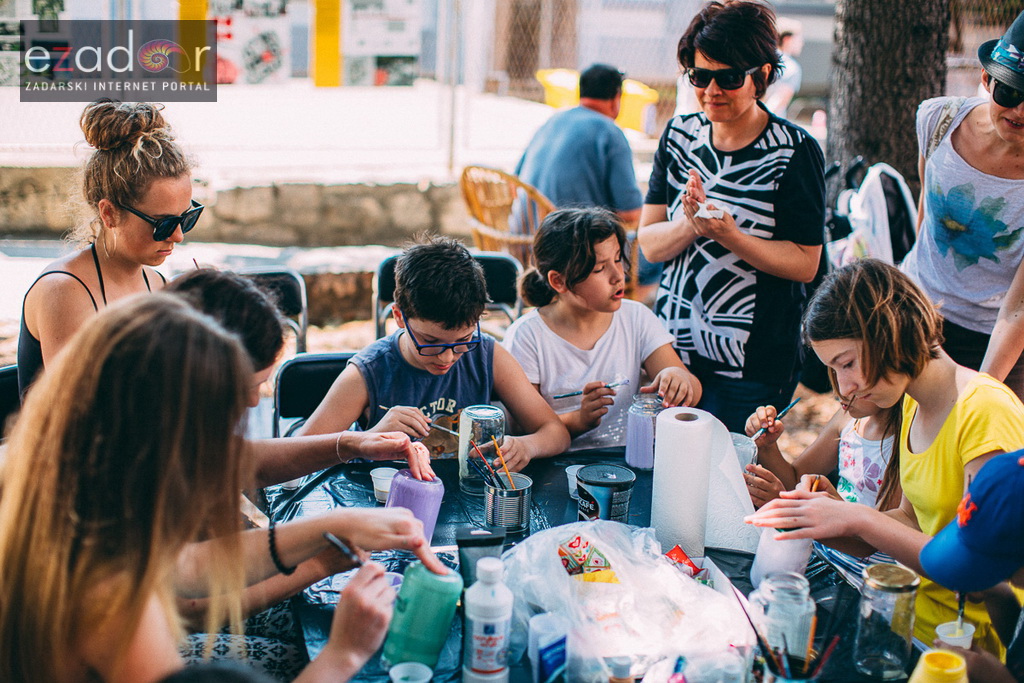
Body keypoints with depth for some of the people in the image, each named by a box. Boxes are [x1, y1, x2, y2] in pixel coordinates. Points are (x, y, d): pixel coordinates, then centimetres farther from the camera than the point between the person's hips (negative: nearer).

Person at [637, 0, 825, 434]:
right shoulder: (679, 135, 5)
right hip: (672, 345, 5)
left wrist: (728, 235, -25)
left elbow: (805, 264, -11)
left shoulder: (794, 151, -8)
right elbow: (649, 243, 1)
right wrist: (690, 224, -20)